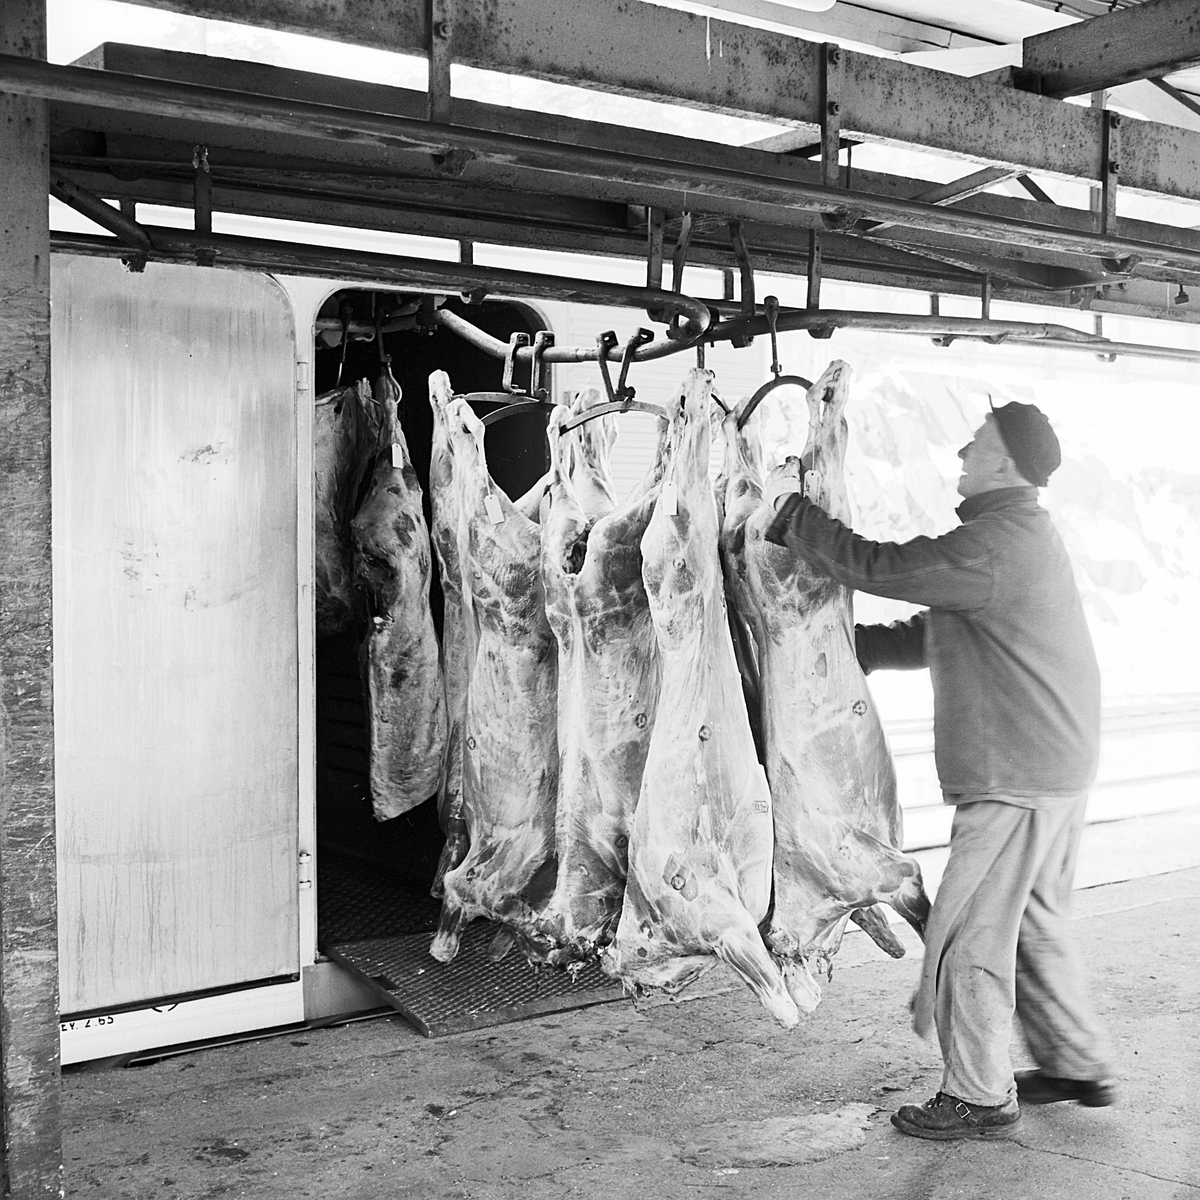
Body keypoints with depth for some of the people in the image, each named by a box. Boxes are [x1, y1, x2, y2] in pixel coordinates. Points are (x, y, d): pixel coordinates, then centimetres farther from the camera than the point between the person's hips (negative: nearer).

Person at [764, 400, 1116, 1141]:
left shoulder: (998, 540, -19)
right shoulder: (1018, 532, 15)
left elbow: (877, 567, -22)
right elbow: (931, 636, 18)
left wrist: (789, 512, -12)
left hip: (1016, 779, -10)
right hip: (1054, 768, 10)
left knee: (970, 934, -1)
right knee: (1031, 923, 21)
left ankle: (980, 1100, 11)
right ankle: (1079, 1064, 33)